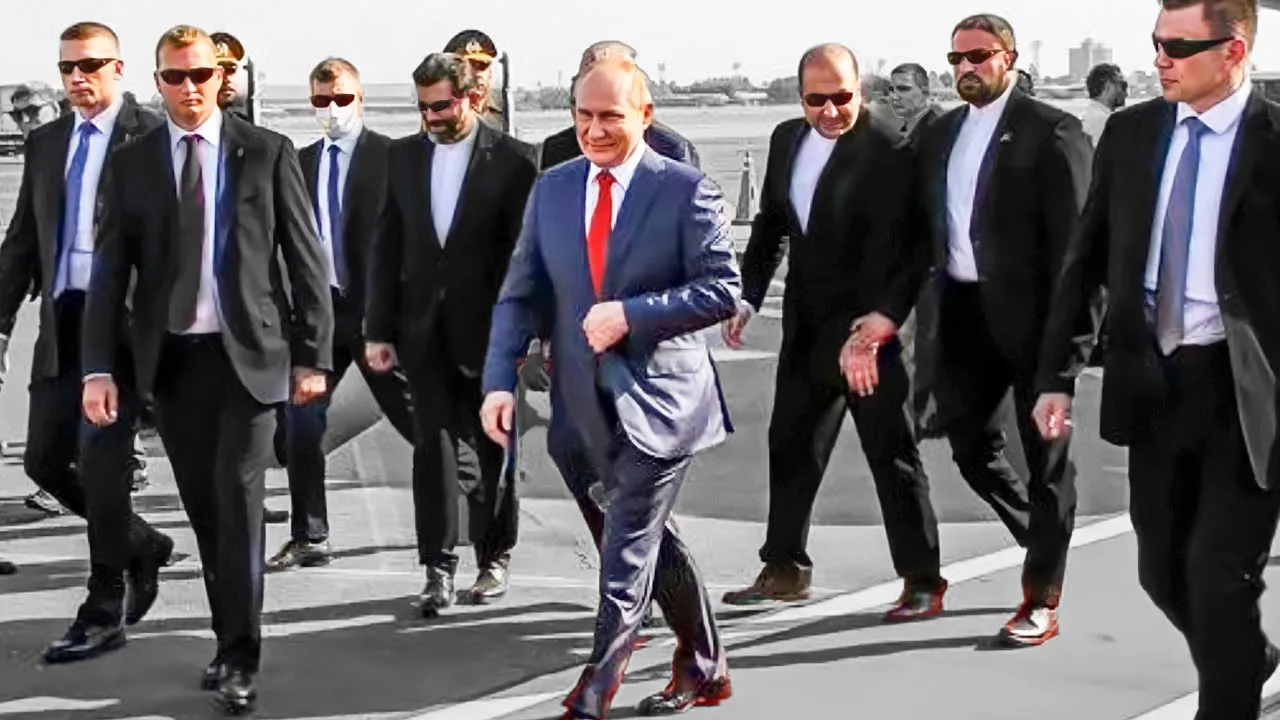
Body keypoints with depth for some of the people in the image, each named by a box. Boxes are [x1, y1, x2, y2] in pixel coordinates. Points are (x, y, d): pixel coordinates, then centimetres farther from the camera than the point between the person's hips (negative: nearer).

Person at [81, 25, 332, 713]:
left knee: (237, 498, -7)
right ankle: (229, 642, 21)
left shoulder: (268, 153, 0)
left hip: (249, 352, -2)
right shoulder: (131, 163, 5)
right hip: (171, 358, 3)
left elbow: (306, 260, 1)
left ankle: (240, 659, 2)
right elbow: (110, 271, 2)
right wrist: (99, 367, -6)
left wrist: (313, 354, -2)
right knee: (204, 507, 8)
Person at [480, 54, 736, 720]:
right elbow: (522, 296, 5)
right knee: (650, 538, 17)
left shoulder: (686, 190, -8)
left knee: (626, 551, -7)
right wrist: (500, 380, -8)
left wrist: (632, 313, -21)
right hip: (590, 402, 6)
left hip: (660, 396, -6)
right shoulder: (551, 189, 6)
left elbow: (723, 289, -12)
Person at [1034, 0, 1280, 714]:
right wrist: (1058, 375, 3)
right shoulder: (1131, 131, 5)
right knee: (1164, 572, 15)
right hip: (1152, 384, 5)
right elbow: (1088, 259, 8)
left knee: (1219, 577, -5)